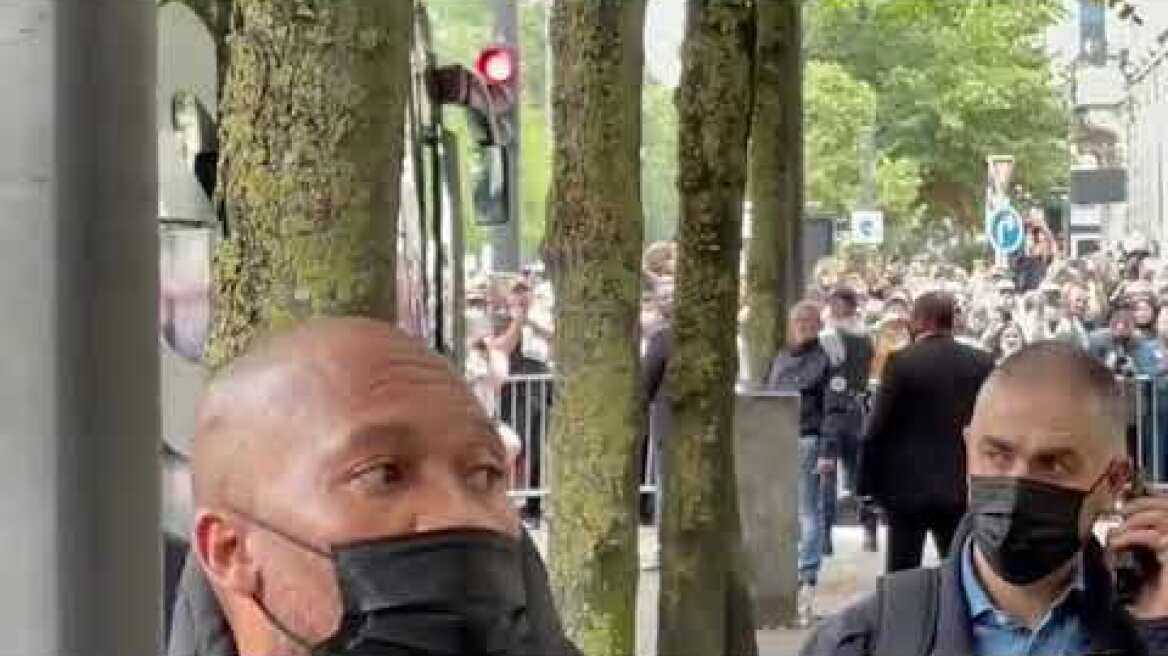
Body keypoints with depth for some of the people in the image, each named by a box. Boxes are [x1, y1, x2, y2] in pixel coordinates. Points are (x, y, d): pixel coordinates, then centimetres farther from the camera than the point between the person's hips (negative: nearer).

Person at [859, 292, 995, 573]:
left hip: (908, 486, -3)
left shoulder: (901, 362, -10)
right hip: (962, 488, 3)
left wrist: (868, 483, 0)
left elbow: (878, 428, -9)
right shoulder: (982, 363, 1)